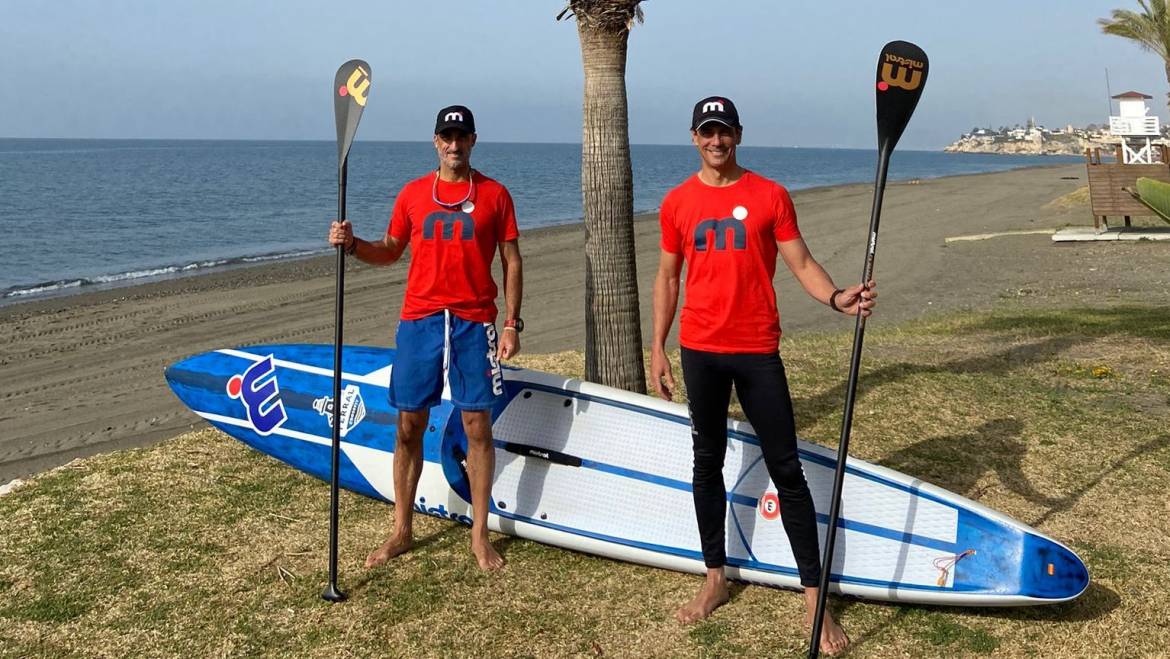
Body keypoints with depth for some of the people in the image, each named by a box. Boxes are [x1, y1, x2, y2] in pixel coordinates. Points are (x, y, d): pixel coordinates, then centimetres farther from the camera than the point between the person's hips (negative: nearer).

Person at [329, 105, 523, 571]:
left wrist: (512, 323, -4)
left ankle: (480, 536, 11)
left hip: (474, 322, -2)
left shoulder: (494, 195, 4)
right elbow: (389, 252, 15)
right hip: (419, 320, 2)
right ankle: (401, 531, 18)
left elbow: (511, 261, 3)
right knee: (409, 426, 5)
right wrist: (352, 244, -5)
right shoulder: (413, 193, 9)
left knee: (477, 426, 1)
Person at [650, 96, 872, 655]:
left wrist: (837, 297, -23)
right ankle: (715, 579, 26)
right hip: (699, 350, 2)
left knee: (786, 471, -1)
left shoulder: (770, 195, 0)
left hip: (758, 350, -2)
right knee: (707, 464, 12)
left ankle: (814, 598, 6)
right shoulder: (677, 202, 6)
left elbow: (801, 263, -3)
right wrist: (658, 348, 6)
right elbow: (667, 277, 10)